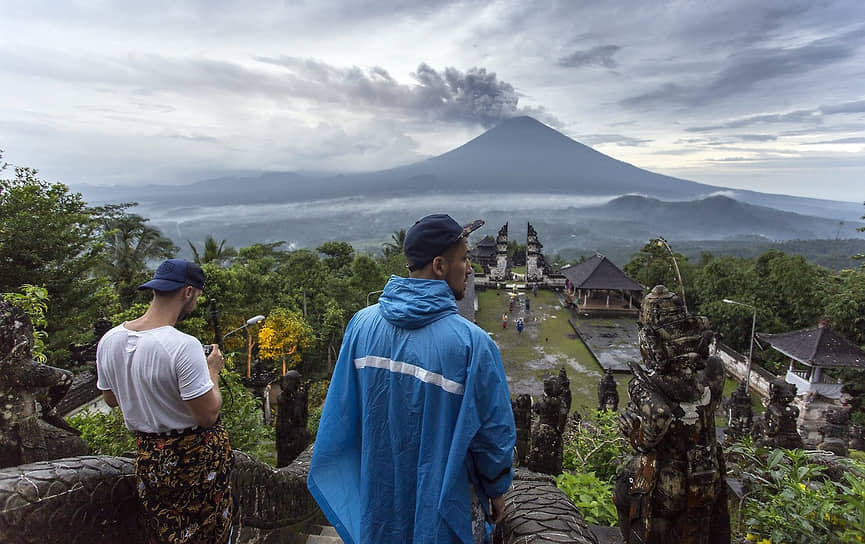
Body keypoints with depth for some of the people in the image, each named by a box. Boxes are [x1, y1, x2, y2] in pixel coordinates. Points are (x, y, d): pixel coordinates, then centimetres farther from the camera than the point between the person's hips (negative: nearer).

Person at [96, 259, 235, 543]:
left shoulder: (108, 340, -6)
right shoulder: (183, 346, -29)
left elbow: (111, 399, 10)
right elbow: (208, 415, -25)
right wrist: (212, 371, -11)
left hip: (148, 457, 6)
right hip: (196, 456, -6)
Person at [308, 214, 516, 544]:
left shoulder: (362, 323, -14)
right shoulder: (471, 342, -26)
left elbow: (341, 412, -3)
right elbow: (494, 431, -15)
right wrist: (497, 490, 5)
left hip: (379, 494, 4)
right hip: (443, 503, -3)